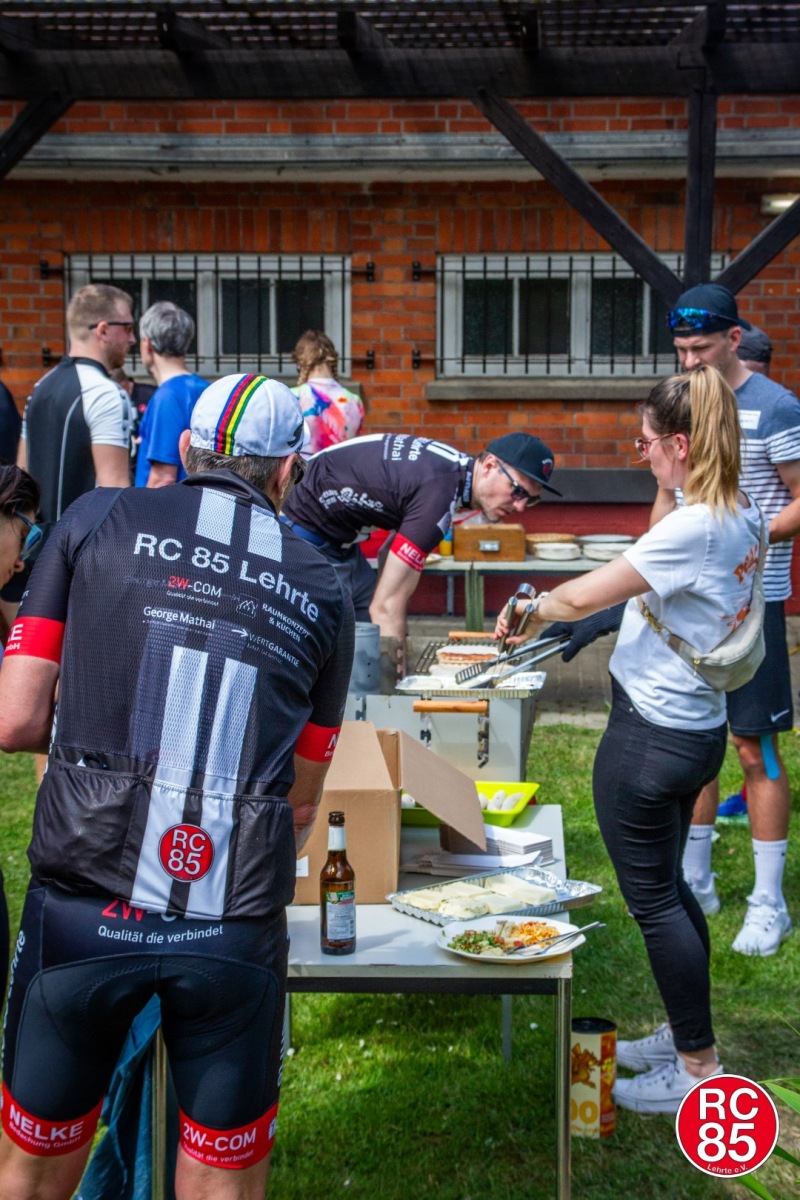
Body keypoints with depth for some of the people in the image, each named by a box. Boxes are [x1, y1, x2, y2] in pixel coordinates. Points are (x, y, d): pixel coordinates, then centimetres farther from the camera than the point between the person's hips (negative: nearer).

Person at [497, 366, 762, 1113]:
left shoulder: (693, 529, -25)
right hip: (695, 726, 10)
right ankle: (686, 1033, 36)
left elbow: (584, 596, -19)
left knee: (652, 898, 4)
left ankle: (697, 1067, 15)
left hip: (651, 737, -10)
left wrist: (531, 613, 1)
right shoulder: (739, 517, 4)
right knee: (667, 886, 22)